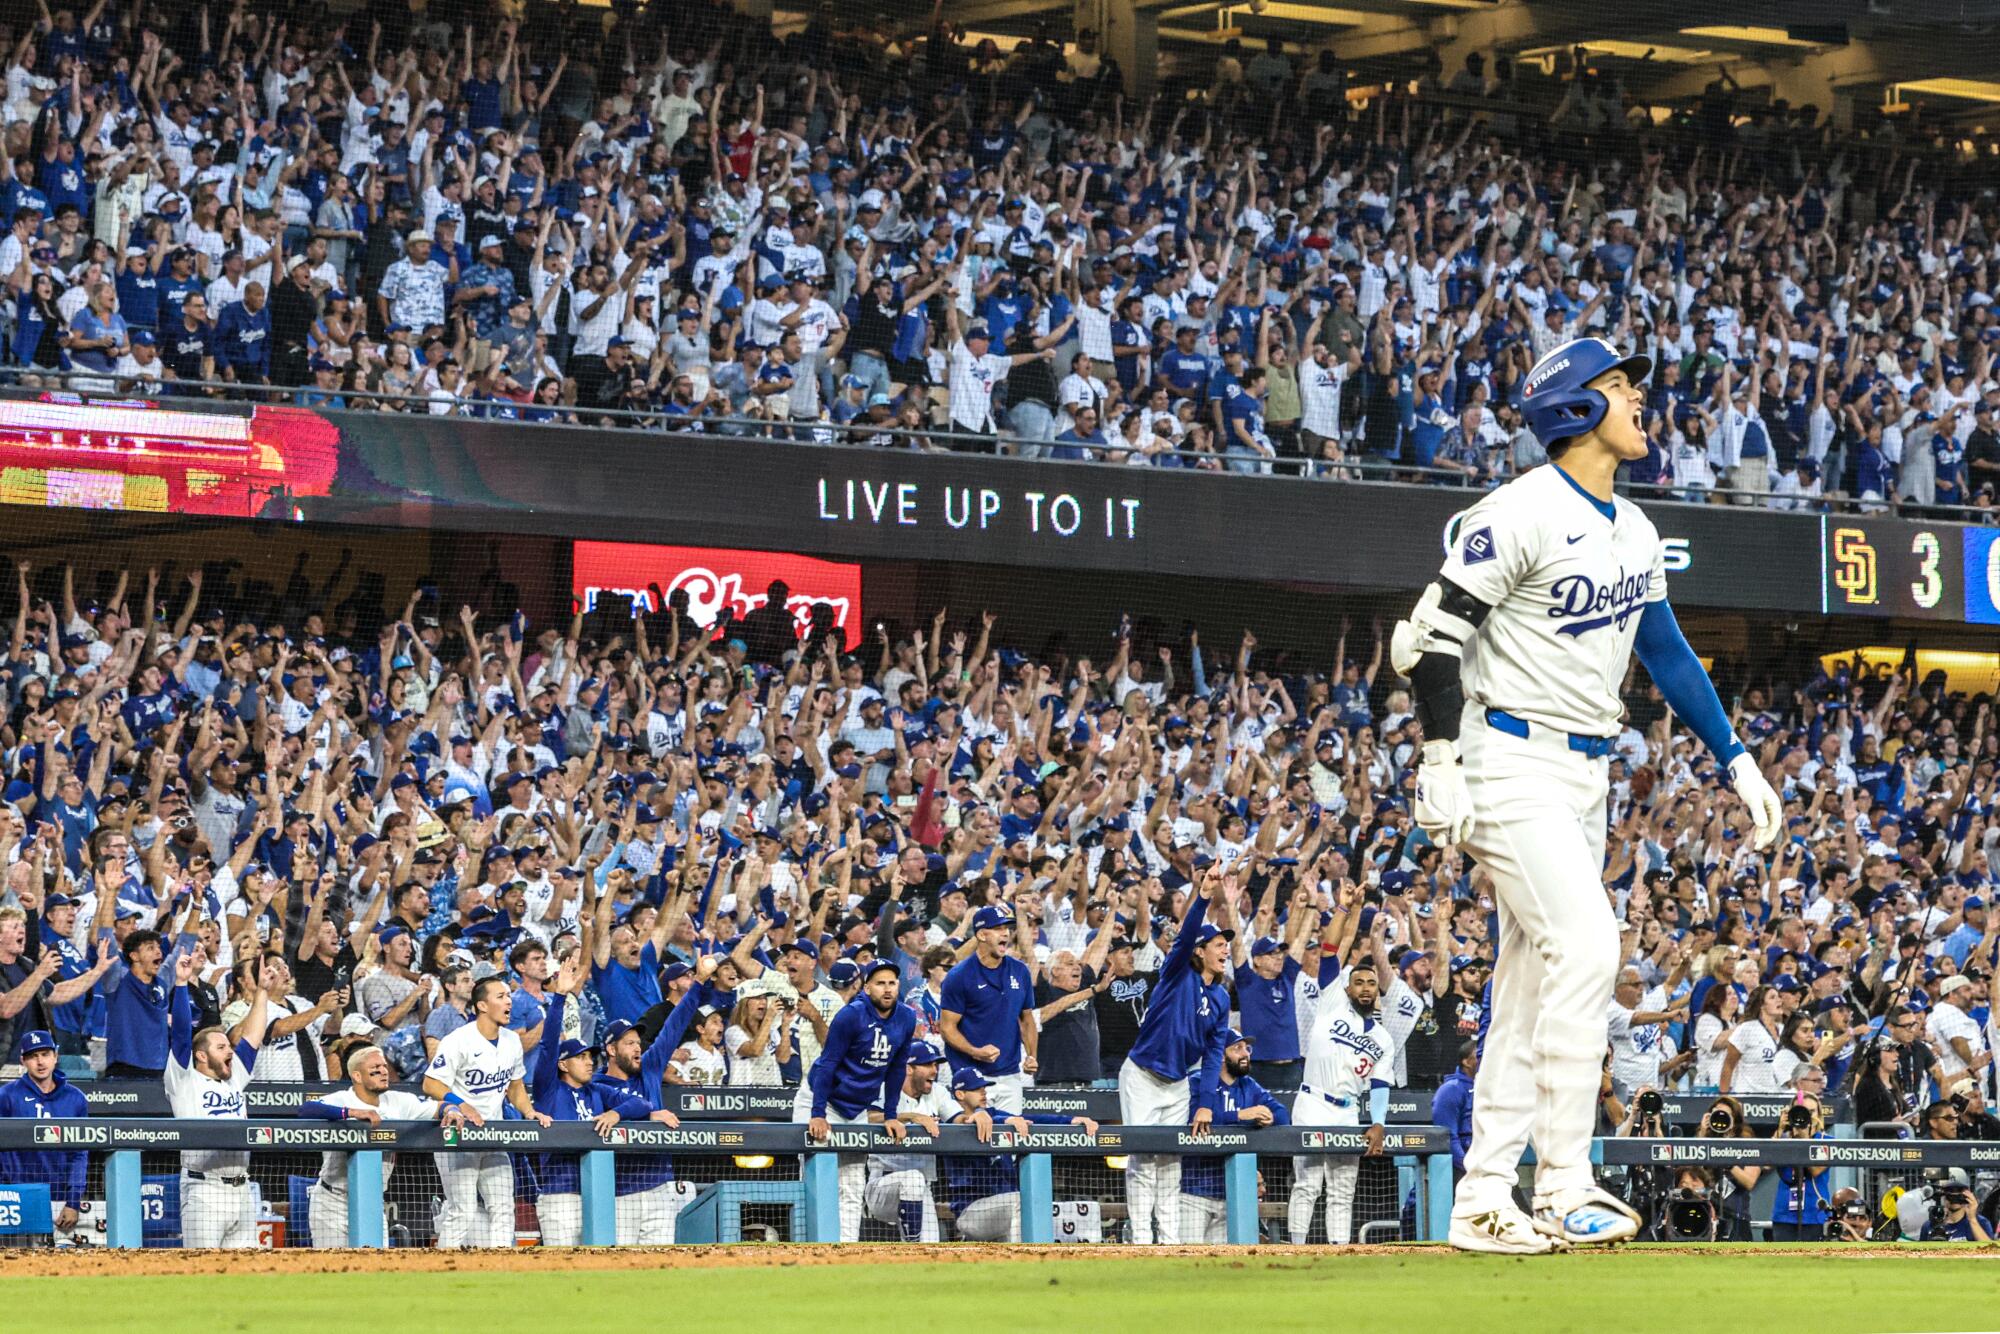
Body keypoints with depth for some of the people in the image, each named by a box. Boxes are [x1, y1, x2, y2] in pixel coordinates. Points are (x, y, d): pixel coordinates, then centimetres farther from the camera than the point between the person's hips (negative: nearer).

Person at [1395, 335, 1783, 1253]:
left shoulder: (1632, 531, 13)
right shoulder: (1520, 515, -13)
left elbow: (1666, 652, 20)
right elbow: (1432, 634, -15)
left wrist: (1736, 760, 14)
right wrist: (1441, 759, -22)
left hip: (1585, 772, 9)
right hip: (1513, 761, -9)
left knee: (1534, 983, 7)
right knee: (1585, 946, -18)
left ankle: (1483, 1202, 10)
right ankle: (1564, 1191, -16)